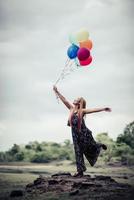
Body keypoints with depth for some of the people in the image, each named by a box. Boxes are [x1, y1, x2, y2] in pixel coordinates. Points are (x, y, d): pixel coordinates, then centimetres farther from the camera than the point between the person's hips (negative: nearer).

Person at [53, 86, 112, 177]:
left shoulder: (82, 111, -8)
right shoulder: (71, 109, 6)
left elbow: (93, 110, -14)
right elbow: (64, 100, 7)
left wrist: (103, 109, -23)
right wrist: (57, 92, 6)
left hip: (84, 134, -4)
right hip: (76, 136, 4)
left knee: (92, 147, 12)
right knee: (78, 153, 3)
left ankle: (100, 145, 46)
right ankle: (80, 171, 6)